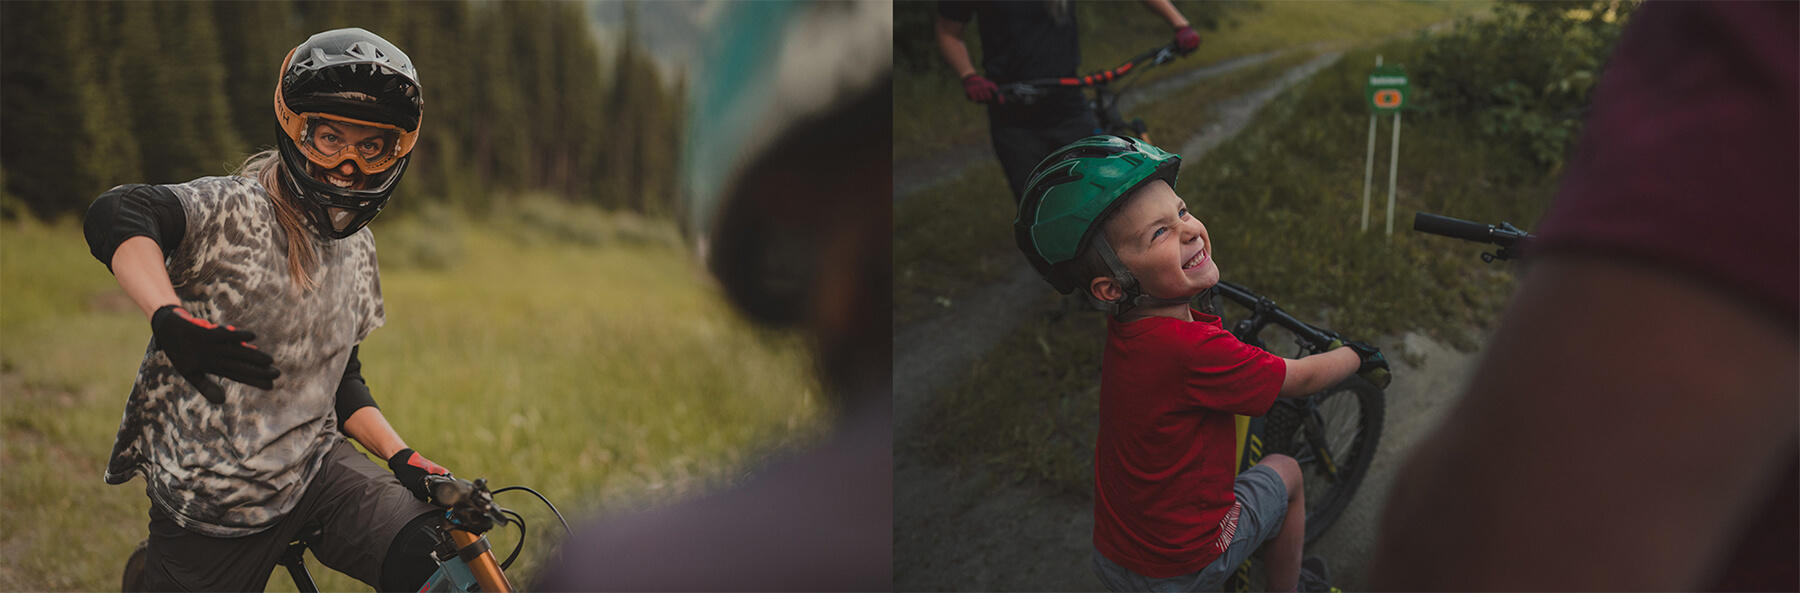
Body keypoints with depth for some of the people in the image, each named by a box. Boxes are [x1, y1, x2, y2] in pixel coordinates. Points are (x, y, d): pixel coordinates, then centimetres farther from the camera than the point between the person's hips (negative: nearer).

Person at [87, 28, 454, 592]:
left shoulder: (358, 248, 8)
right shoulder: (233, 209, -12)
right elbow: (115, 215, -33)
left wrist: (403, 458, 2)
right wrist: (171, 319, -50)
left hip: (313, 463, 4)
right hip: (212, 498, -4)